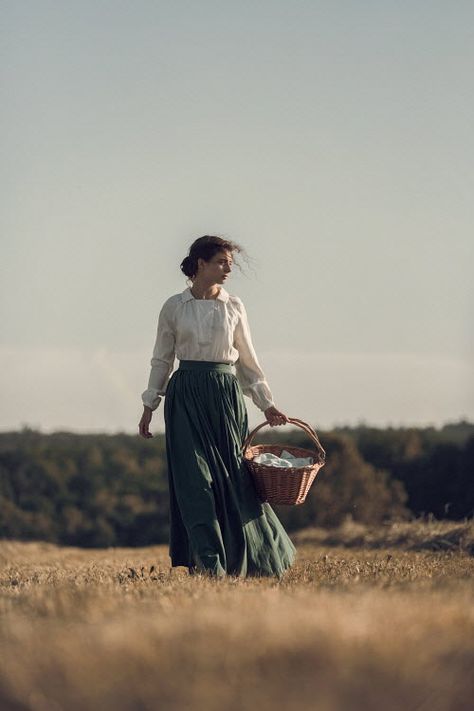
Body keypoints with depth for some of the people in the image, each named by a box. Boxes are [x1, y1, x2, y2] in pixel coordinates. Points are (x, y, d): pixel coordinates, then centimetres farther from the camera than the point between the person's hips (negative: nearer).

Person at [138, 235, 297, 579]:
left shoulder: (234, 307, 6)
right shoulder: (174, 307, 2)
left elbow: (247, 360, 12)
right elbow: (162, 359, 8)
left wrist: (267, 403, 9)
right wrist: (149, 406, 7)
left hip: (225, 392, 1)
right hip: (186, 393, -1)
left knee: (233, 474, 0)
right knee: (195, 476, -7)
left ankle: (243, 561, 12)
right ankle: (209, 563, -5)